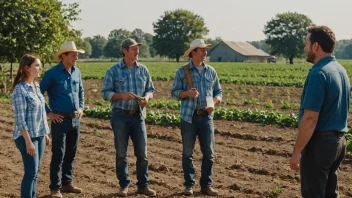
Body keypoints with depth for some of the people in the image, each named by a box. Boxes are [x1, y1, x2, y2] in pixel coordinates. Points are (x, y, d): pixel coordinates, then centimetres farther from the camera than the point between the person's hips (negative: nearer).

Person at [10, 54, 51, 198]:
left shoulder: (36, 86, 9)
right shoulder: (20, 89, -15)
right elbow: (20, 119, -18)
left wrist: (45, 134, 16)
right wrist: (28, 141, -20)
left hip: (39, 136, 8)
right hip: (27, 136, -7)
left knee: (35, 171, 12)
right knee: (31, 172, -4)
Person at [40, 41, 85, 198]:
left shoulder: (77, 72, 7)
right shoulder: (52, 73, -11)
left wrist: (81, 107, 11)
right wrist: (48, 113, -8)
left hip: (75, 120, 6)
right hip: (60, 120, -6)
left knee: (71, 154, 13)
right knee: (58, 155, -1)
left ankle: (67, 183, 25)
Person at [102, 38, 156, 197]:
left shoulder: (143, 70, 7)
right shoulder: (114, 70, -2)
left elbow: (150, 89, 12)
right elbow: (105, 93, -4)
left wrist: (147, 97, -10)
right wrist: (122, 95, -19)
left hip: (138, 116, 3)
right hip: (120, 116, -2)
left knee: (142, 153, 4)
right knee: (121, 153, 5)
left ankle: (143, 185, 16)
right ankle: (124, 185, 18)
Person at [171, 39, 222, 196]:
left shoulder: (211, 71, 9)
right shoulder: (182, 71, 0)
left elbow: (218, 92, 13)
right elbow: (174, 92, -1)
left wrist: (213, 102, -6)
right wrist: (187, 93, -20)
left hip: (206, 116, 3)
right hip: (188, 116, -2)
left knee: (208, 152, 3)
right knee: (187, 152, 4)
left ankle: (206, 185, 13)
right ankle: (189, 185, 14)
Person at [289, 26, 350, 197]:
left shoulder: (318, 74, -20)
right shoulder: (341, 70, 9)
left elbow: (310, 118, -23)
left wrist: (297, 152, -18)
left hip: (319, 142, -9)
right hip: (338, 140, 9)